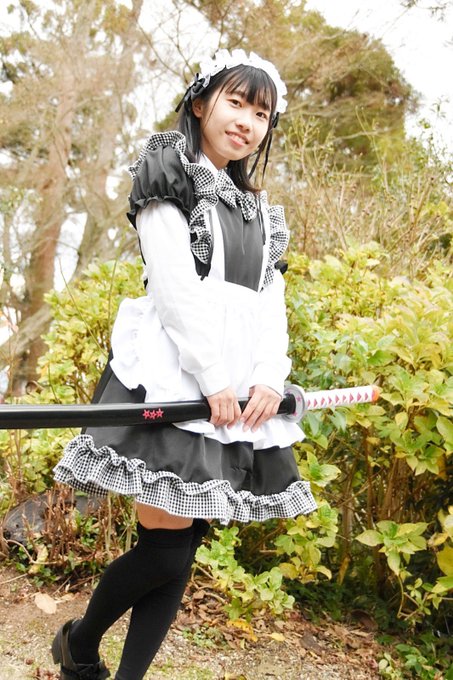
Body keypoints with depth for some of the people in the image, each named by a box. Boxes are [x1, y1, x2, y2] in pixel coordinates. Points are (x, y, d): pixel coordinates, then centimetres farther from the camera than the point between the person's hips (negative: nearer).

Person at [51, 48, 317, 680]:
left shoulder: (259, 210, 23)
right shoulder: (169, 177, 3)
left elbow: (270, 299, 13)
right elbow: (174, 285, -9)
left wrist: (270, 378, -5)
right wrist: (213, 380, -16)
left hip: (242, 391, 7)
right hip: (173, 378, -6)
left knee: (183, 549, 3)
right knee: (165, 548, -8)